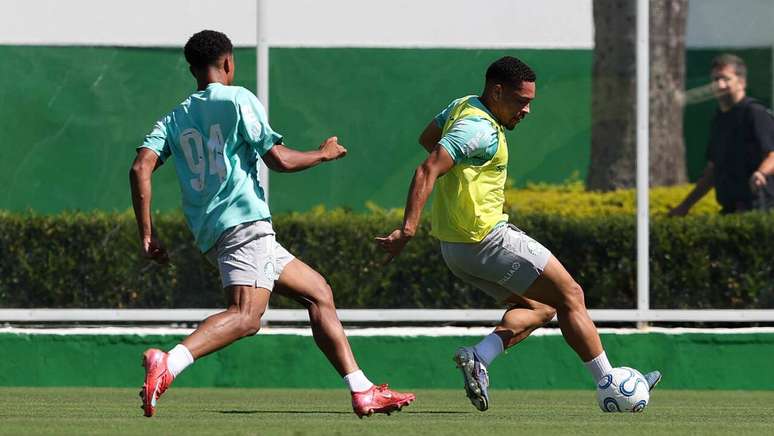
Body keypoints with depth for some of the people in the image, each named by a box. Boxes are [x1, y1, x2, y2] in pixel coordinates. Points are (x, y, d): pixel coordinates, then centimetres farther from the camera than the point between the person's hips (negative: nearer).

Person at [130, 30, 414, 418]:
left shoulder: (174, 120, 18)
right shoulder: (238, 99, 1)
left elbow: (140, 168, 4)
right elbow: (278, 159, -4)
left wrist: (147, 236, 4)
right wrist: (323, 154, 14)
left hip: (211, 234, 8)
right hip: (244, 222, -8)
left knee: (318, 291, 17)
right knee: (246, 316, -25)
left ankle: (362, 392, 15)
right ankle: (167, 364, -47)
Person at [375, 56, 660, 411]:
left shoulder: (463, 107, 10)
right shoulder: (480, 129, -19)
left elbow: (426, 139, 29)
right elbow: (427, 171, -28)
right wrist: (409, 229, -32)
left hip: (456, 246, 10)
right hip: (487, 237, -10)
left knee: (539, 307, 15)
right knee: (570, 295, -1)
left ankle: (479, 356, -7)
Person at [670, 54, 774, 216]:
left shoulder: (755, 113, -6)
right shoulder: (719, 119, 20)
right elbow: (712, 170, 27)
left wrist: (761, 173, -38)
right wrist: (686, 205, 28)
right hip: (730, 210, 7)